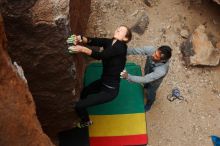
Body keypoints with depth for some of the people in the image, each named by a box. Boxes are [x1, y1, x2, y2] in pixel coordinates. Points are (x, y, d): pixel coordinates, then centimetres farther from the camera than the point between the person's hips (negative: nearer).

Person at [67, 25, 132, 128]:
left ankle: (86, 122, 29)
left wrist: (82, 49, -45)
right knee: (83, 92, 30)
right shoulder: (109, 42, -2)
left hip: (110, 90, -8)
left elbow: (101, 55, -35)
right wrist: (81, 39, -39)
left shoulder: (121, 47, -25)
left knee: (78, 105, -3)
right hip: (103, 82, 8)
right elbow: (94, 41, -19)